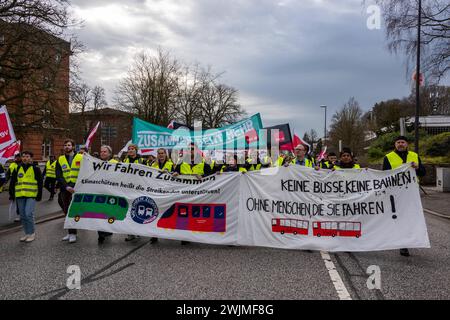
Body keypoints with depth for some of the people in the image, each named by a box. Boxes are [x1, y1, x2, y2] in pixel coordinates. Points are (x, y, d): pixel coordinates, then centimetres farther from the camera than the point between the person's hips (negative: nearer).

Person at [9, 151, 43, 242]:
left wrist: (39, 195, -3)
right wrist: (11, 194, 9)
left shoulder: (35, 169, 0)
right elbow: (12, 182, 15)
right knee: (23, 216, 9)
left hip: (31, 196, -5)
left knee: (28, 214, -15)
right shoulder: (17, 169, 10)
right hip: (20, 196, 5)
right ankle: (27, 233, 21)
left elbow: (40, 183, 1)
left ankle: (32, 233, 0)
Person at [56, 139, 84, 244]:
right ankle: (71, 232, 22)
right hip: (64, 189, 4)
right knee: (67, 211, 11)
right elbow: (59, 176, 0)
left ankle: (73, 233, -2)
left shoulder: (80, 158, 2)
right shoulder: (60, 160, 9)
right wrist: (66, 187, -14)